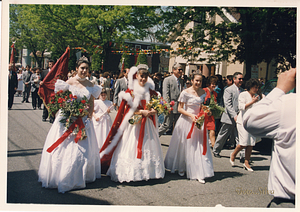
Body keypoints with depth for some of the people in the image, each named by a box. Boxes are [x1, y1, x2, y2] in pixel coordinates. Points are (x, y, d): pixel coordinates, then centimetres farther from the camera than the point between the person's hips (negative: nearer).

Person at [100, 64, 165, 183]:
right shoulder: (130, 91, -3)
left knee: (147, 147, 5)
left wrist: (154, 111, -10)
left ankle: (147, 171, 16)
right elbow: (127, 110, -7)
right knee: (132, 147, -5)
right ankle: (130, 173, 5)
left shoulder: (150, 91, 8)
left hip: (147, 125, 4)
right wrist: (142, 112, -17)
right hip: (134, 124, -3)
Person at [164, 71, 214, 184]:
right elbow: (180, 109, -8)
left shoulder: (203, 92, 5)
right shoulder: (185, 92, -10)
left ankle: (199, 173, 4)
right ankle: (181, 167, 29)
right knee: (184, 146, 8)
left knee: (199, 146, 0)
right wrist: (191, 115, -19)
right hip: (186, 121, -3)